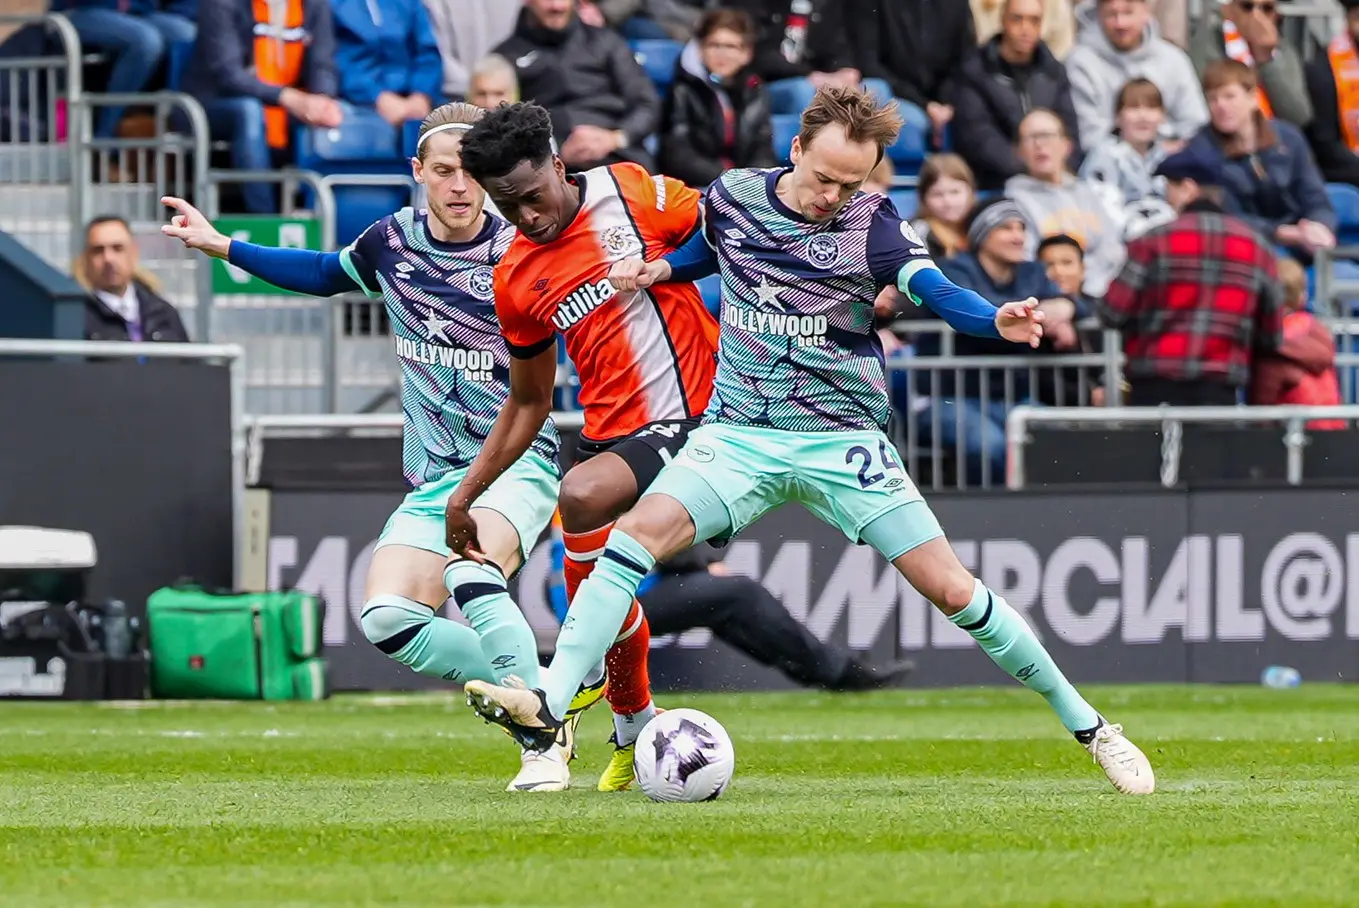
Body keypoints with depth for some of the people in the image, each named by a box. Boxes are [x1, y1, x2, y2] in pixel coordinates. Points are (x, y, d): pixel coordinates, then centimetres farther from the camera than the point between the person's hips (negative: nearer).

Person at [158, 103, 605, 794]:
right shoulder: (392, 243, 5)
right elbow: (326, 274, 25)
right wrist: (222, 246, 23)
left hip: (517, 461, -6)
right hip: (434, 478, 6)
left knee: (471, 576, -34)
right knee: (387, 619, -15)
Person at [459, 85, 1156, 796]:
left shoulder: (873, 227, -11)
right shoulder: (732, 198, -1)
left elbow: (937, 290, -27)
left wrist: (998, 320, -48)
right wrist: (658, 269, 0)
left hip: (841, 439, -2)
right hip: (739, 434, 2)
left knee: (952, 589, -7)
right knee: (637, 536, -22)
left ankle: (1085, 725, 7)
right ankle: (548, 707, -26)